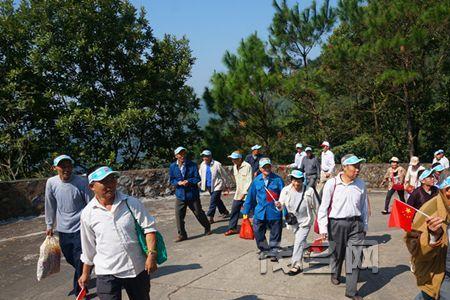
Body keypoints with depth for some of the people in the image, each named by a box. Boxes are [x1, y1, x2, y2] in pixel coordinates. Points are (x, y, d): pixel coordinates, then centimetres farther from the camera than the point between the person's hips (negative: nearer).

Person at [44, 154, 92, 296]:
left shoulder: (82, 182, -14)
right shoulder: (51, 183, -4)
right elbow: (50, 205, 8)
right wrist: (50, 225, 14)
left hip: (80, 228, -4)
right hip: (63, 229, 4)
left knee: (80, 262, -3)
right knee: (70, 259, 19)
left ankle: (79, 290, 16)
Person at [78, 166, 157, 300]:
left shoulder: (132, 203, -7)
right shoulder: (87, 213, -3)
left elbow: (149, 227, -5)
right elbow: (88, 248, 8)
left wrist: (151, 254, -17)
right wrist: (85, 274, 15)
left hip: (138, 268, 1)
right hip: (107, 273, 0)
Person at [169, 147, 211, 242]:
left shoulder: (192, 165, -7)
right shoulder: (172, 166, 0)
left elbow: (197, 178, -7)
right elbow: (171, 180, 5)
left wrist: (188, 181, -22)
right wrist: (178, 182, -15)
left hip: (192, 194, -2)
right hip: (180, 195, 2)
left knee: (199, 213, 10)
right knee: (179, 215, -2)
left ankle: (207, 228, 33)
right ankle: (182, 234, 12)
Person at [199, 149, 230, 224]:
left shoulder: (217, 164, -16)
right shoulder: (202, 165, 2)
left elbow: (224, 175, -6)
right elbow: (201, 175, 17)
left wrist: (227, 185, 0)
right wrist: (200, 183, 10)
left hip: (217, 186, -7)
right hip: (209, 186, 7)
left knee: (213, 201, -11)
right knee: (217, 200, 19)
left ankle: (210, 217, -6)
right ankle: (225, 212, 36)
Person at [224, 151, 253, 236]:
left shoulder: (247, 166, -16)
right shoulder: (235, 167, 10)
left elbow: (249, 182, -17)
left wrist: (244, 193, -18)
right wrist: (238, 190, 16)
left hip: (247, 194, -7)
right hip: (238, 193, 7)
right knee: (234, 210, 6)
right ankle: (232, 228, 14)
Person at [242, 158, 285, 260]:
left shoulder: (277, 179, -8)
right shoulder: (256, 180, 1)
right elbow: (250, 196, 7)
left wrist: (281, 203, -29)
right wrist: (246, 211, 9)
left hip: (274, 212, -2)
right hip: (260, 212, 3)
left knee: (275, 234, 9)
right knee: (258, 233, 9)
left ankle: (273, 252, 27)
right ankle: (263, 250, 31)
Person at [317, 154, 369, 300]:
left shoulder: (361, 184, 0)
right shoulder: (332, 183, -10)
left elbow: (364, 207, 10)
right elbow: (324, 207, -6)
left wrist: (365, 226, 14)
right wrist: (323, 228, -7)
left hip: (355, 224, 2)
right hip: (336, 223, -2)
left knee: (355, 256, -2)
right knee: (337, 253, 15)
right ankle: (335, 274, 45)